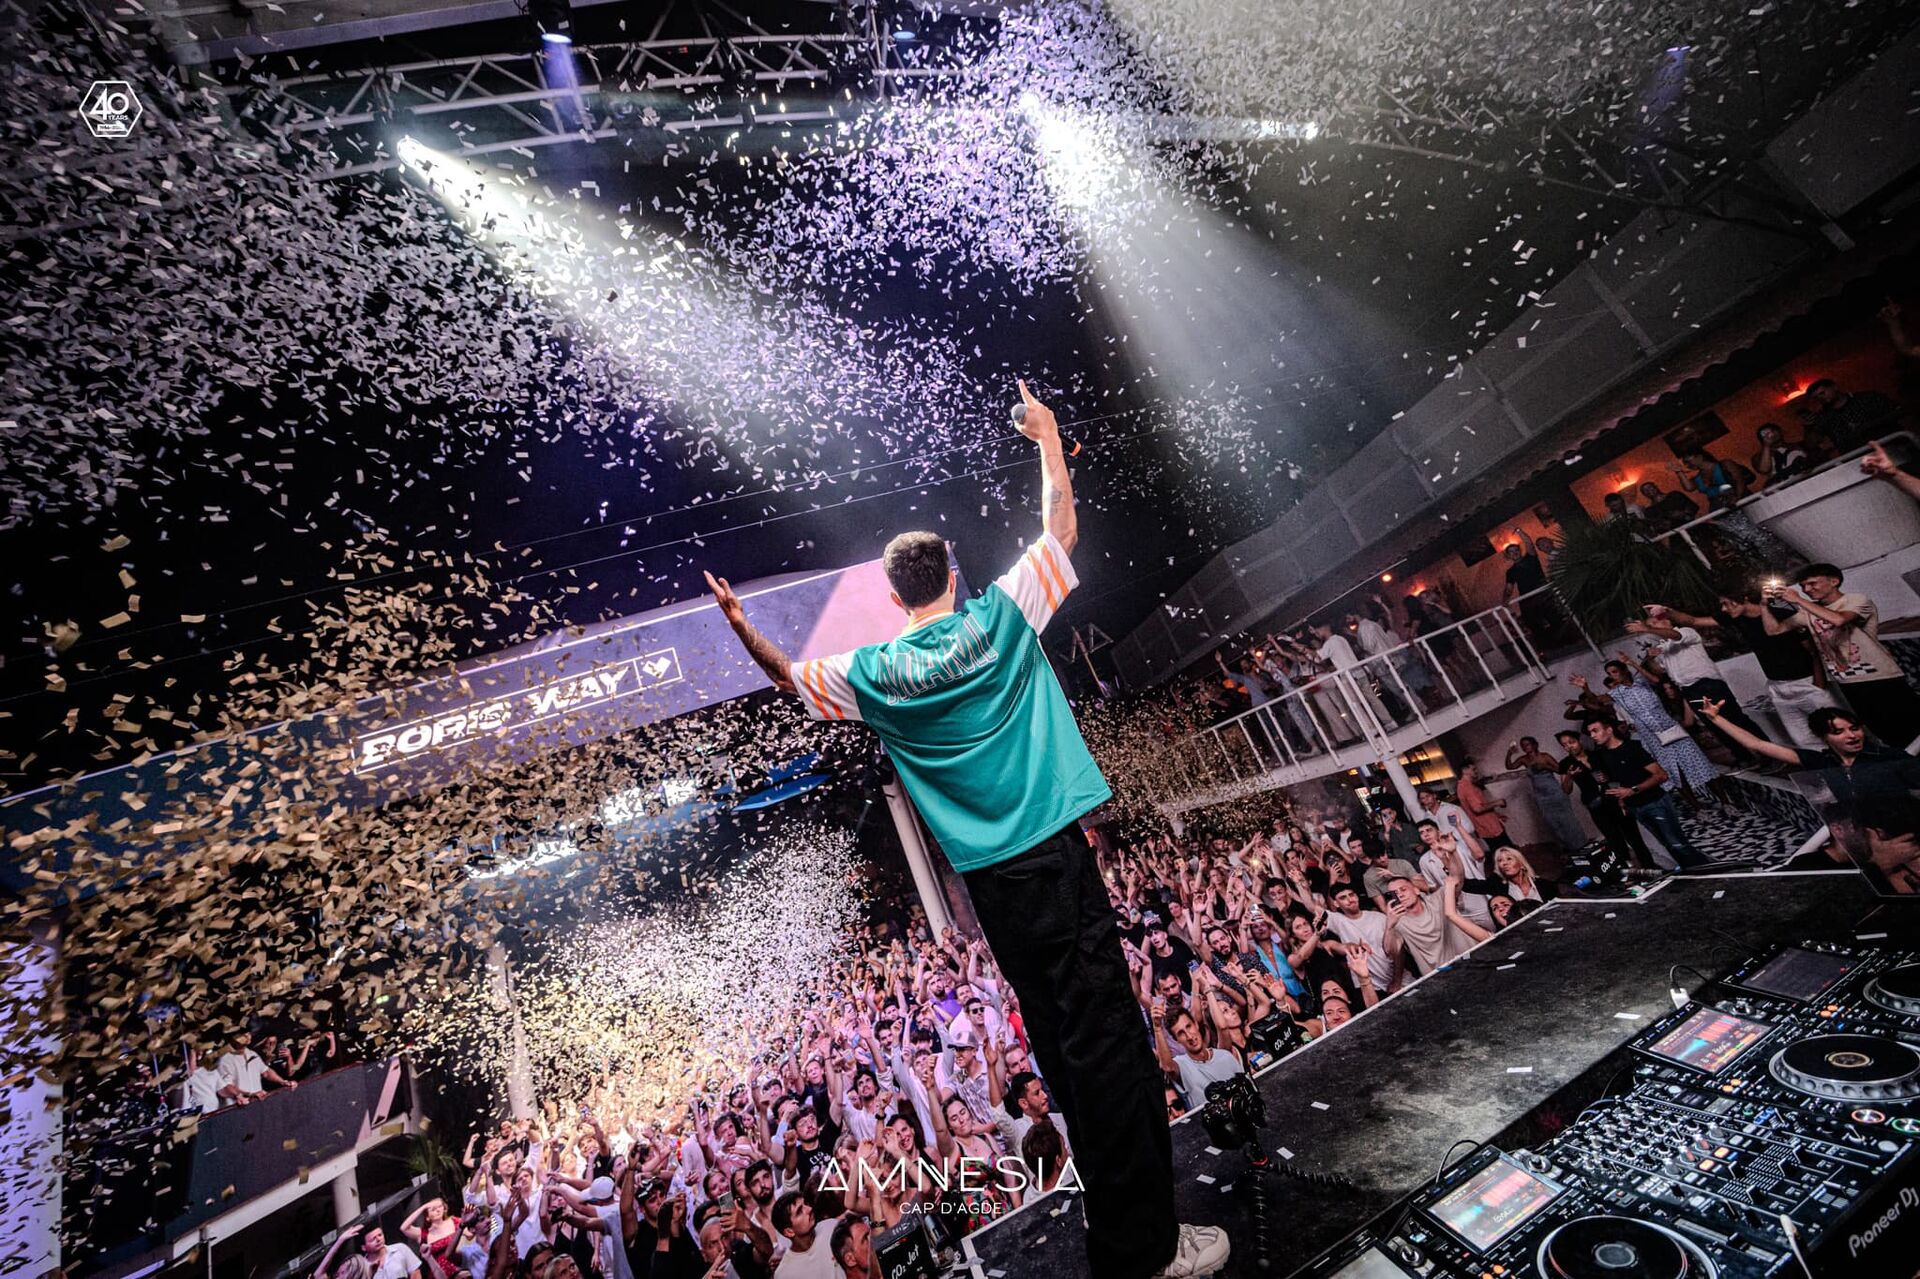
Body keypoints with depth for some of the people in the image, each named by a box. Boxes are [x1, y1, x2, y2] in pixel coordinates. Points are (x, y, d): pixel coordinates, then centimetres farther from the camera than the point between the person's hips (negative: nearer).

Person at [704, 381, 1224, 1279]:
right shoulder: (1002, 615, -2)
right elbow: (1062, 529, 12)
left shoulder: (876, 672, 1)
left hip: (989, 880, 3)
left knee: (1061, 1039, 17)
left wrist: (740, 627, 21)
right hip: (1054, 853, -2)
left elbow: (788, 678, 18)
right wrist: (1047, 440, 23)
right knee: (1104, 1035, 3)